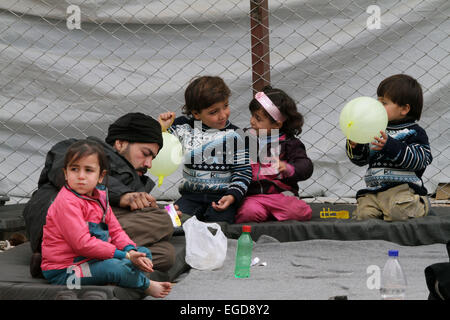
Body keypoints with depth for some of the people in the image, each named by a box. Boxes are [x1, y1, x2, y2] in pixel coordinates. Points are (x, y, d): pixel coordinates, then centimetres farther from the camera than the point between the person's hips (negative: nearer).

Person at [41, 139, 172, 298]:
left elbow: (115, 231, 13)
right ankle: (146, 286, 1)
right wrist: (124, 255, -24)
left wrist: (131, 251, -10)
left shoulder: (99, 197, 10)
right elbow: (82, 243, -27)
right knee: (116, 266, -30)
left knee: (144, 253, 8)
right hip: (64, 271, -10)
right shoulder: (67, 203, -21)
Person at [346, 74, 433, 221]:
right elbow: (361, 159, 23)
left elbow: (419, 159, -14)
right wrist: (354, 147, -1)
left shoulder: (414, 132, 2)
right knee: (363, 213, -20)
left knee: (398, 212, -30)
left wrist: (390, 145, -23)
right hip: (373, 190, 4)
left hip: (403, 188, -4)